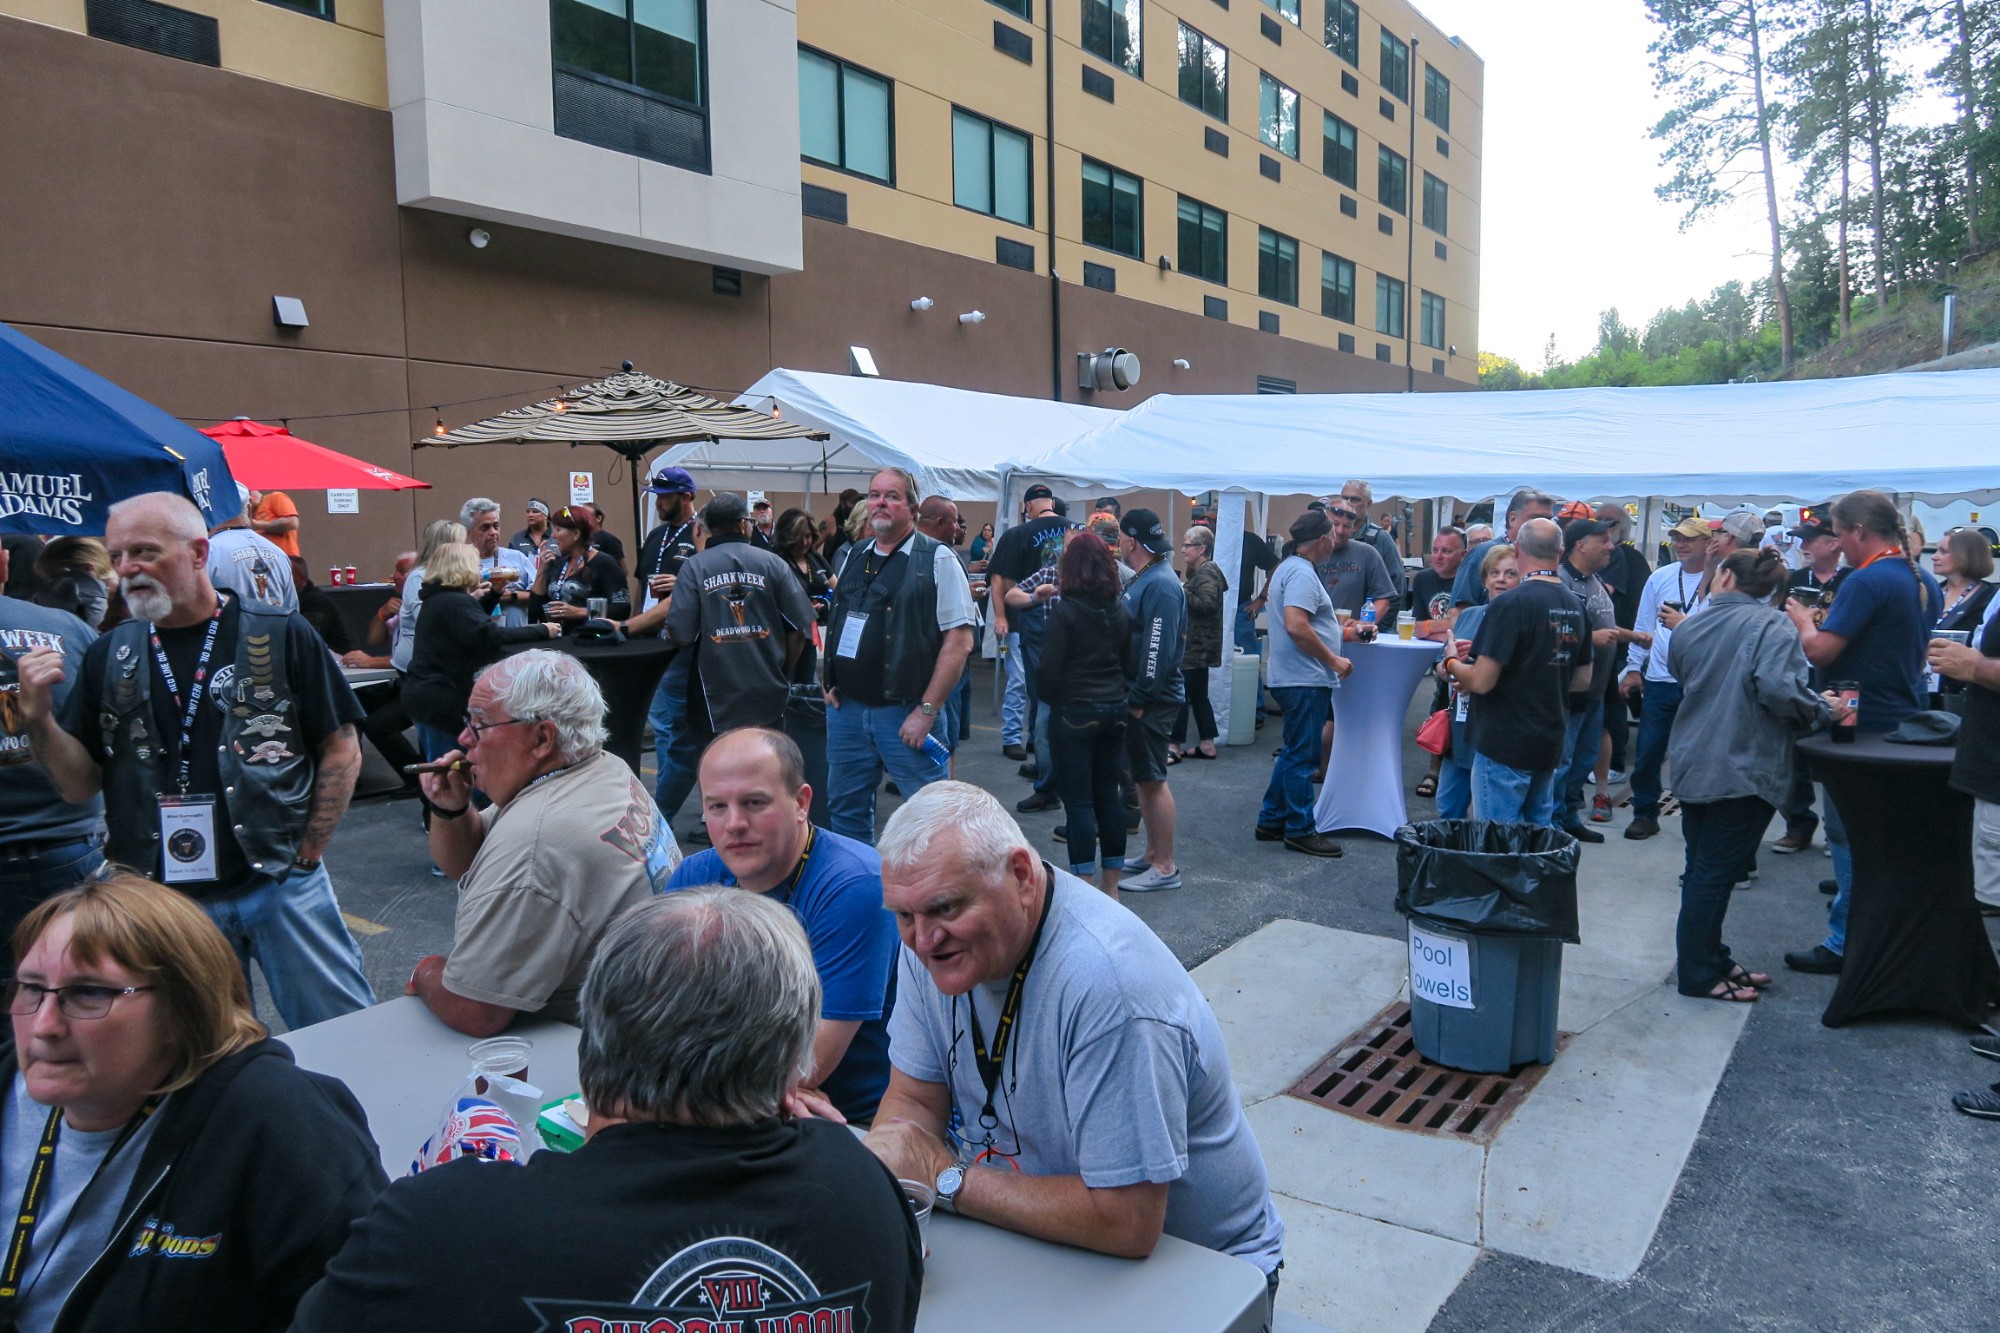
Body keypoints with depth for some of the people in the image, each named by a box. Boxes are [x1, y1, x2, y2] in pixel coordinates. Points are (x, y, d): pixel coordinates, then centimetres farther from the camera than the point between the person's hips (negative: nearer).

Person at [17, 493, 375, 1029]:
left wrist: (307, 854, -5)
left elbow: (341, 750, -2)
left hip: (281, 883, -3)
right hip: (162, 902, 3)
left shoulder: (282, 637, -5)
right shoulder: (109, 657, 5)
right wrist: (38, 716, -9)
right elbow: (79, 784, 7)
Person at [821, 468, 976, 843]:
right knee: (846, 808, 15)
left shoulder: (937, 559, -5)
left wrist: (926, 711, -15)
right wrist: (831, 682, 9)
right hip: (846, 709, 6)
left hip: (905, 712, -5)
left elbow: (959, 640, -11)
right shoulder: (852, 557, 13)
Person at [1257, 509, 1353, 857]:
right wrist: (1333, 660, -20)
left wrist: (1340, 630, 26)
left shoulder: (1288, 567, 15)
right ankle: (1301, 830, 7)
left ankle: (1272, 821, 23)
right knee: (1301, 756, -2)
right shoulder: (1302, 573, -17)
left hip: (1296, 677, 11)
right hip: (1305, 680, -11)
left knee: (1294, 752, 17)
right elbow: (1296, 626, -28)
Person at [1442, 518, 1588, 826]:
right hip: (1549, 746, 7)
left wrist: (1452, 663, 0)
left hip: (1504, 746, -7)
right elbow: (1583, 680, 16)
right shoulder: (1575, 607, 6)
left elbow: (1482, 681, -19)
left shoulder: (1511, 605, -17)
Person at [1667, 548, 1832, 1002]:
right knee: (1715, 873, 1)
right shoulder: (1772, 625, -13)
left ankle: (1709, 958, 27)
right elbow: (1780, 687, -26)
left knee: (1704, 868, 17)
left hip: (1692, 765, 6)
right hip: (1743, 771, -6)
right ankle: (1697, 974, 10)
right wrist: (1823, 713, -10)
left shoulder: (1692, 626, 6)